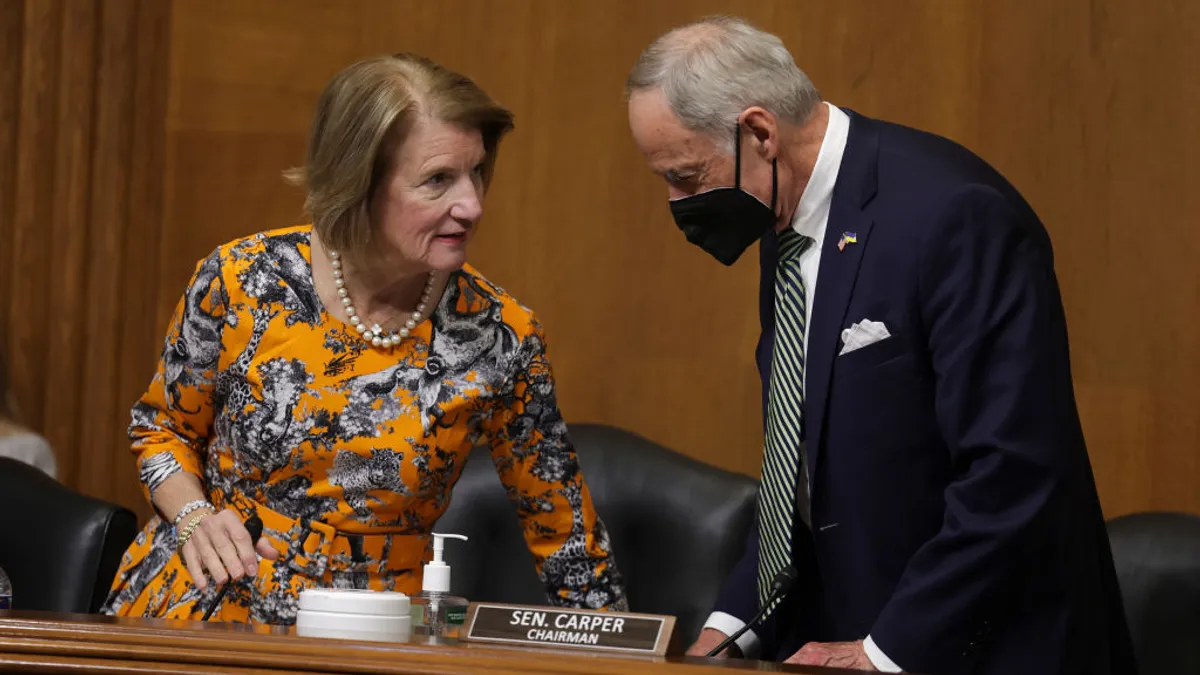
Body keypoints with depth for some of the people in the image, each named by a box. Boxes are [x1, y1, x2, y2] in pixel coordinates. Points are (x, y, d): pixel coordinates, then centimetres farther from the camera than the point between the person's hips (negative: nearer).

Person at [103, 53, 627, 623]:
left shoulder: (501, 338, -9)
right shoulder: (241, 282, -10)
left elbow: (565, 532, 5)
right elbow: (160, 427, 9)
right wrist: (194, 519, -9)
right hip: (202, 612, 0)